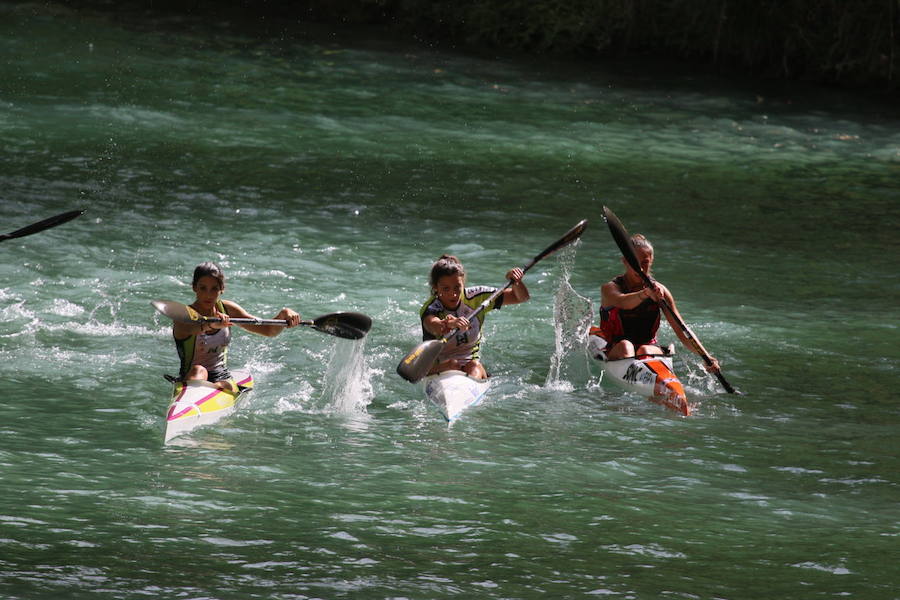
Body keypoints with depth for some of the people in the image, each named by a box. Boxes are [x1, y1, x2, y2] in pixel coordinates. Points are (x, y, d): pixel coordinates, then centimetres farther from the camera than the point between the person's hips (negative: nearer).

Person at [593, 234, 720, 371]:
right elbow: (622, 302, -31)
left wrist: (705, 356, -19)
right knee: (625, 346, -34)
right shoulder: (609, 288, -5)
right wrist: (645, 293, -52)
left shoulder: (659, 291, 2)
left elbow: (682, 331, -4)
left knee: (645, 351, -31)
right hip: (615, 352, -2)